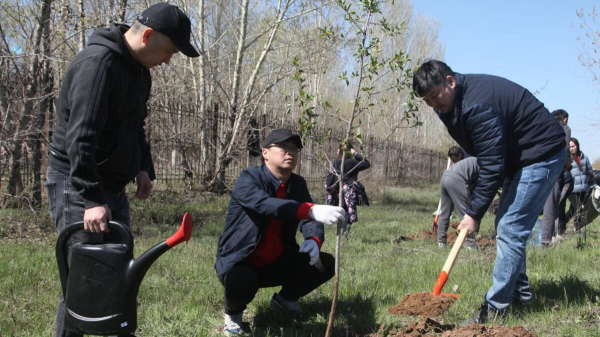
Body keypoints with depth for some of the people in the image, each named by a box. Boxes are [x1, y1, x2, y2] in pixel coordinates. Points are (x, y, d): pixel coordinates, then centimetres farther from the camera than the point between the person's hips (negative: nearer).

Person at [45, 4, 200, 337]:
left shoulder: (139, 69, 9)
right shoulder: (97, 62, -21)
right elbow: (80, 136, -27)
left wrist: (143, 168, 7)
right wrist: (91, 198, -30)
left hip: (111, 184, 9)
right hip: (76, 184, -9)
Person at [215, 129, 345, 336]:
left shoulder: (298, 184, 2)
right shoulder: (248, 179, -20)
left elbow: (308, 218, -8)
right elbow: (266, 205, -40)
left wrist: (314, 240, -33)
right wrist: (312, 210, -55)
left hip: (277, 263, 6)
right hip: (240, 263, -6)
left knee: (325, 264, -5)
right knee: (241, 282, -38)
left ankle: (284, 300, 21)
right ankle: (233, 313, 0)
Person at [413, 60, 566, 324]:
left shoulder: (477, 105, -30)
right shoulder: (454, 103, 2)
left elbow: (492, 165, -28)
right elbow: (487, 158, 11)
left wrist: (474, 212, -22)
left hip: (541, 155, -10)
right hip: (517, 156, 10)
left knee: (510, 229, -12)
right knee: (507, 226, 14)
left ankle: (495, 308, -7)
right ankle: (520, 292, 26)